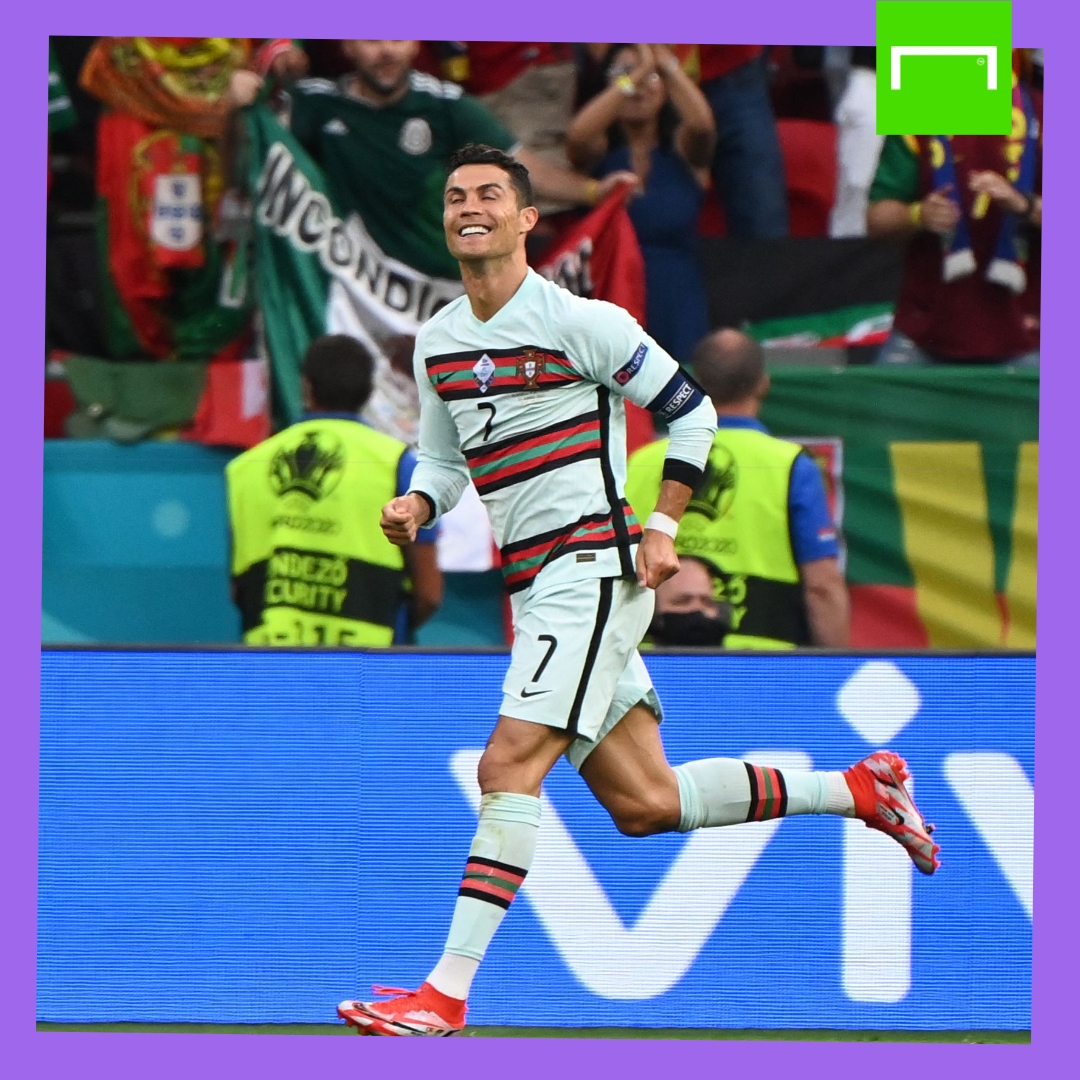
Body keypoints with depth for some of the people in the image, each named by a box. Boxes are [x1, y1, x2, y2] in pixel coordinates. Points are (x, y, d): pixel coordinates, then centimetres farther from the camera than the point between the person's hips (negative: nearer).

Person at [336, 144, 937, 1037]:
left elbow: (690, 409, 0)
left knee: (508, 766, -19)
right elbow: (446, 456, 23)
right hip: (536, 588, 8)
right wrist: (417, 505, 1)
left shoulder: (581, 322, -8)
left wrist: (661, 526, -8)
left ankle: (445, 995, -21)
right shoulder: (437, 342, 12)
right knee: (643, 802, 7)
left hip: (594, 568, -8)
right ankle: (857, 790, 25)